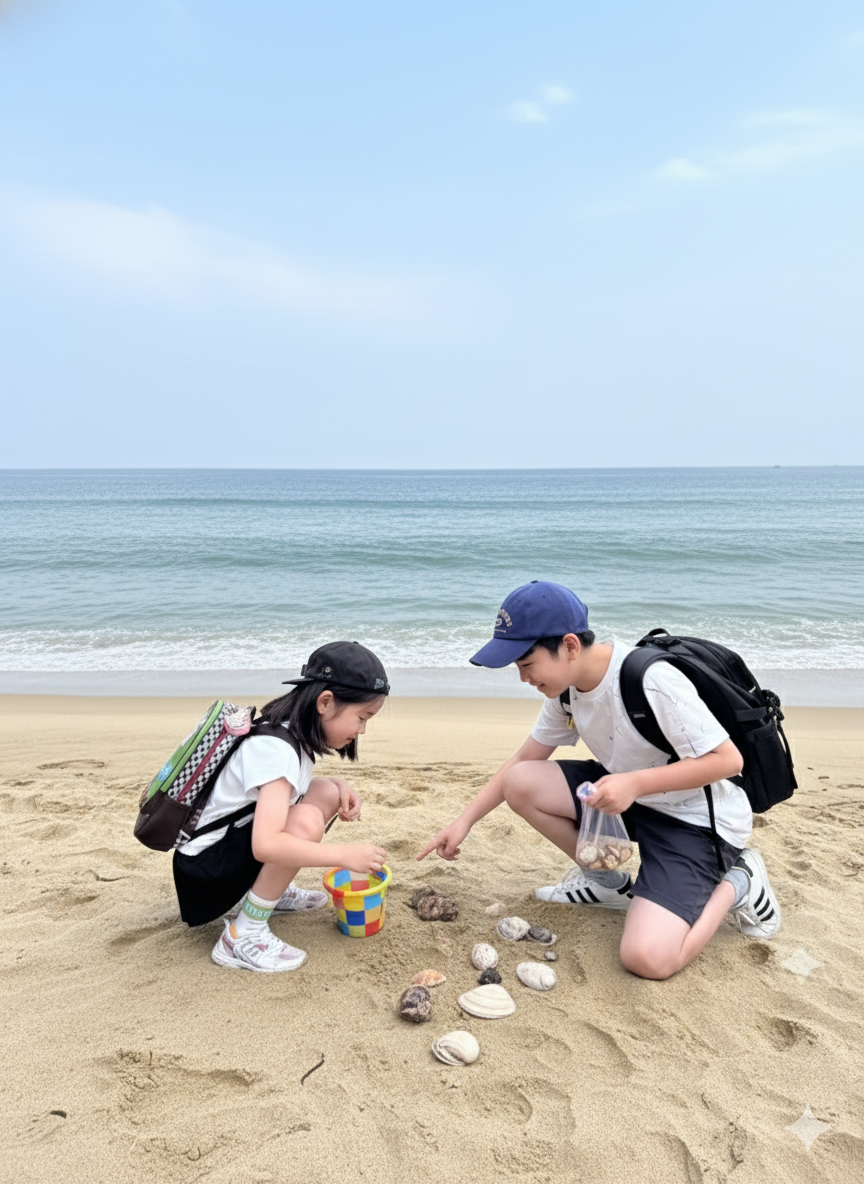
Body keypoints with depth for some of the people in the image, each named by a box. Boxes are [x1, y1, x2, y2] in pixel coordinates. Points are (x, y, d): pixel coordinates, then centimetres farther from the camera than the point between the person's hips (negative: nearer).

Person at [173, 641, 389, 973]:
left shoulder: (293, 733, -1)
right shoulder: (276, 749, -29)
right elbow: (266, 844, -39)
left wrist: (341, 786, -2)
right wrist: (345, 854, -31)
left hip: (234, 840, 9)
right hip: (204, 868, -9)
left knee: (326, 792, 3)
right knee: (305, 822, -30)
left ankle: (273, 890, 17)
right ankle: (244, 936, -13)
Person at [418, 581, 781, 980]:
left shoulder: (651, 681, -30)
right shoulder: (567, 685, -5)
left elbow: (727, 759, -25)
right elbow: (525, 759, 5)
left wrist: (635, 782, -33)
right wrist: (464, 821, -1)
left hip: (698, 820, -7)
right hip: (631, 797, 7)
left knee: (647, 958, -24)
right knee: (520, 784, -10)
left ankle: (735, 883, 4)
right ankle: (606, 882, 10)